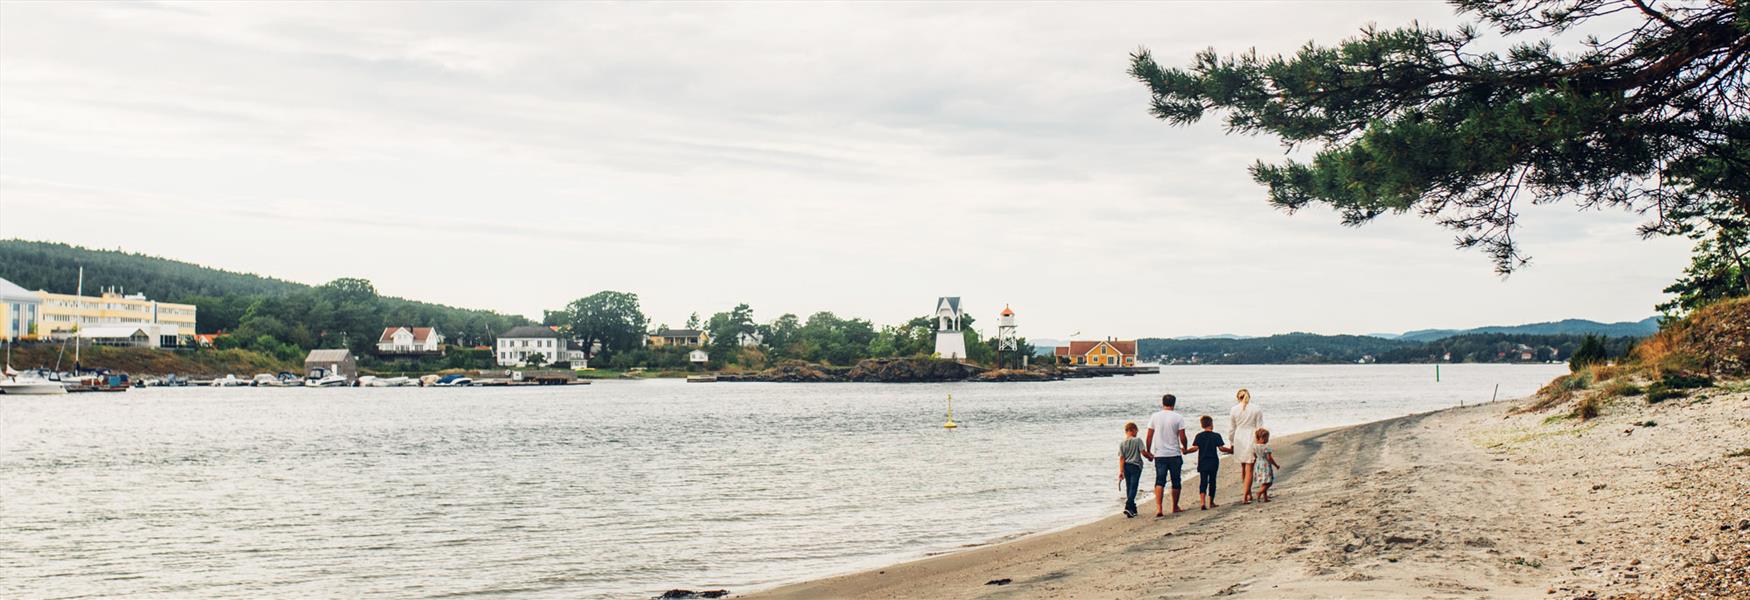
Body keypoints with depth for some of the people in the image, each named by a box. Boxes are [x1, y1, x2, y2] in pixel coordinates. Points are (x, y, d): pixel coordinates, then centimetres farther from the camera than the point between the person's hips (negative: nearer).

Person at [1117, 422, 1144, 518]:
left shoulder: (1122, 443, 1)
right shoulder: (1137, 441, -9)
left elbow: (1121, 458, -1)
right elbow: (1143, 452, -10)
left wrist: (1121, 471, 0)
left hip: (1126, 466, 4)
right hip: (1135, 466, -4)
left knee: (1128, 487, 14)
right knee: (1133, 487, -5)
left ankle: (1132, 508, 22)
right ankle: (1128, 507, -21)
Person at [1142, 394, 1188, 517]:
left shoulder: (1154, 417, 0)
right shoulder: (1178, 418, -5)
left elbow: (1149, 437, 2)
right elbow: (1182, 437, -6)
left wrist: (1147, 451, 13)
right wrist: (1184, 448, 14)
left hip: (1159, 455, 1)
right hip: (1175, 454, -1)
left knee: (1160, 481, -1)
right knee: (1176, 481, 13)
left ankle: (1158, 508, -17)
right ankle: (1175, 507, 24)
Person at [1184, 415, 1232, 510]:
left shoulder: (1199, 436, -1)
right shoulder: (1216, 436, -5)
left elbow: (1195, 448, -8)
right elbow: (1221, 448, -7)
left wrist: (1186, 451, 4)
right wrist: (1230, 450, 8)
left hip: (1202, 463, 1)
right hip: (1213, 463, -1)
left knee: (1203, 482, -2)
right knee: (1212, 481, 11)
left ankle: (1202, 502, -19)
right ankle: (1211, 502, 19)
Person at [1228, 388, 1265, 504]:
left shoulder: (1234, 410, -2)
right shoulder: (1256, 410, -5)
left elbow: (1231, 430, 3)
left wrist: (1232, 443, 15)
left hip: (1239, 441, 2)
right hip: (1252, 440, -2)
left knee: (1243, 468, 18)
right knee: (1249, 469, 1)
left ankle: (1249, 494, 24)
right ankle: (1246, 496, -4)